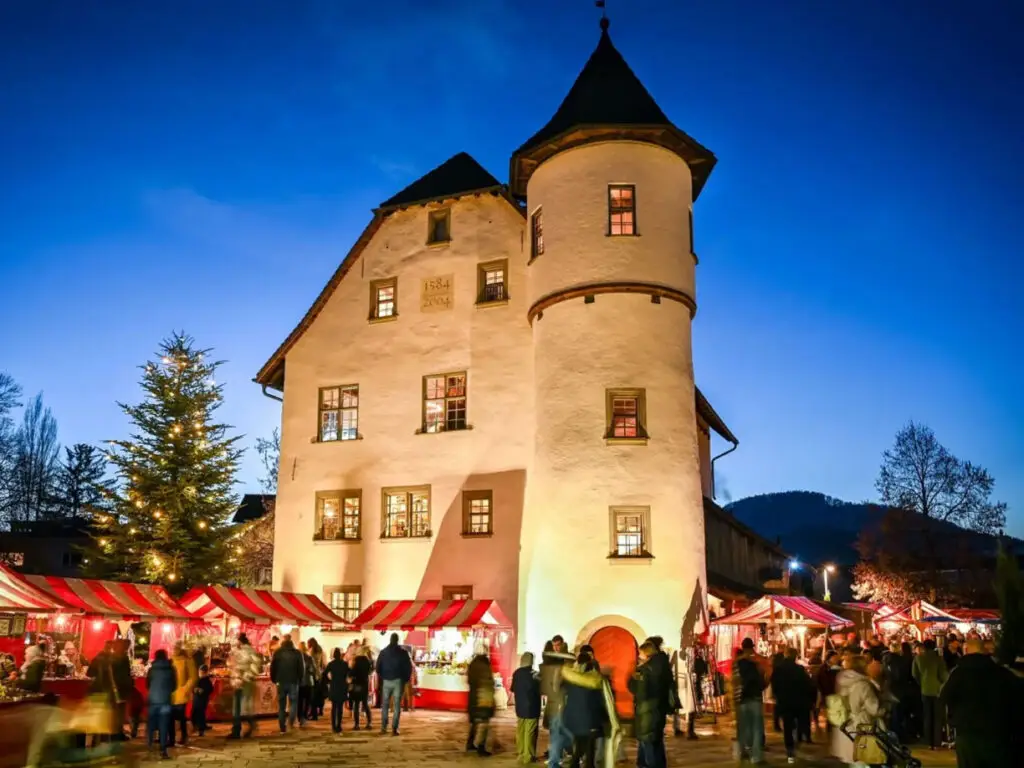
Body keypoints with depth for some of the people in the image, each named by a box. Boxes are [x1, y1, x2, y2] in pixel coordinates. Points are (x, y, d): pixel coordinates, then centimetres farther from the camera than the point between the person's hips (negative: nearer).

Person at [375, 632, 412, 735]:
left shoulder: (383, 652, 2)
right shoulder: (403, 652, -4)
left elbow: (378, 667, 4)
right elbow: (409, 667, -3)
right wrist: (406, 679, 9)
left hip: (386, 681, 2)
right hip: (398, 681, -2)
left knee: (385, 705, 15)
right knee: (397, 705, 1)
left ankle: (383, 727, 14)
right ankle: (394, 729, -5)